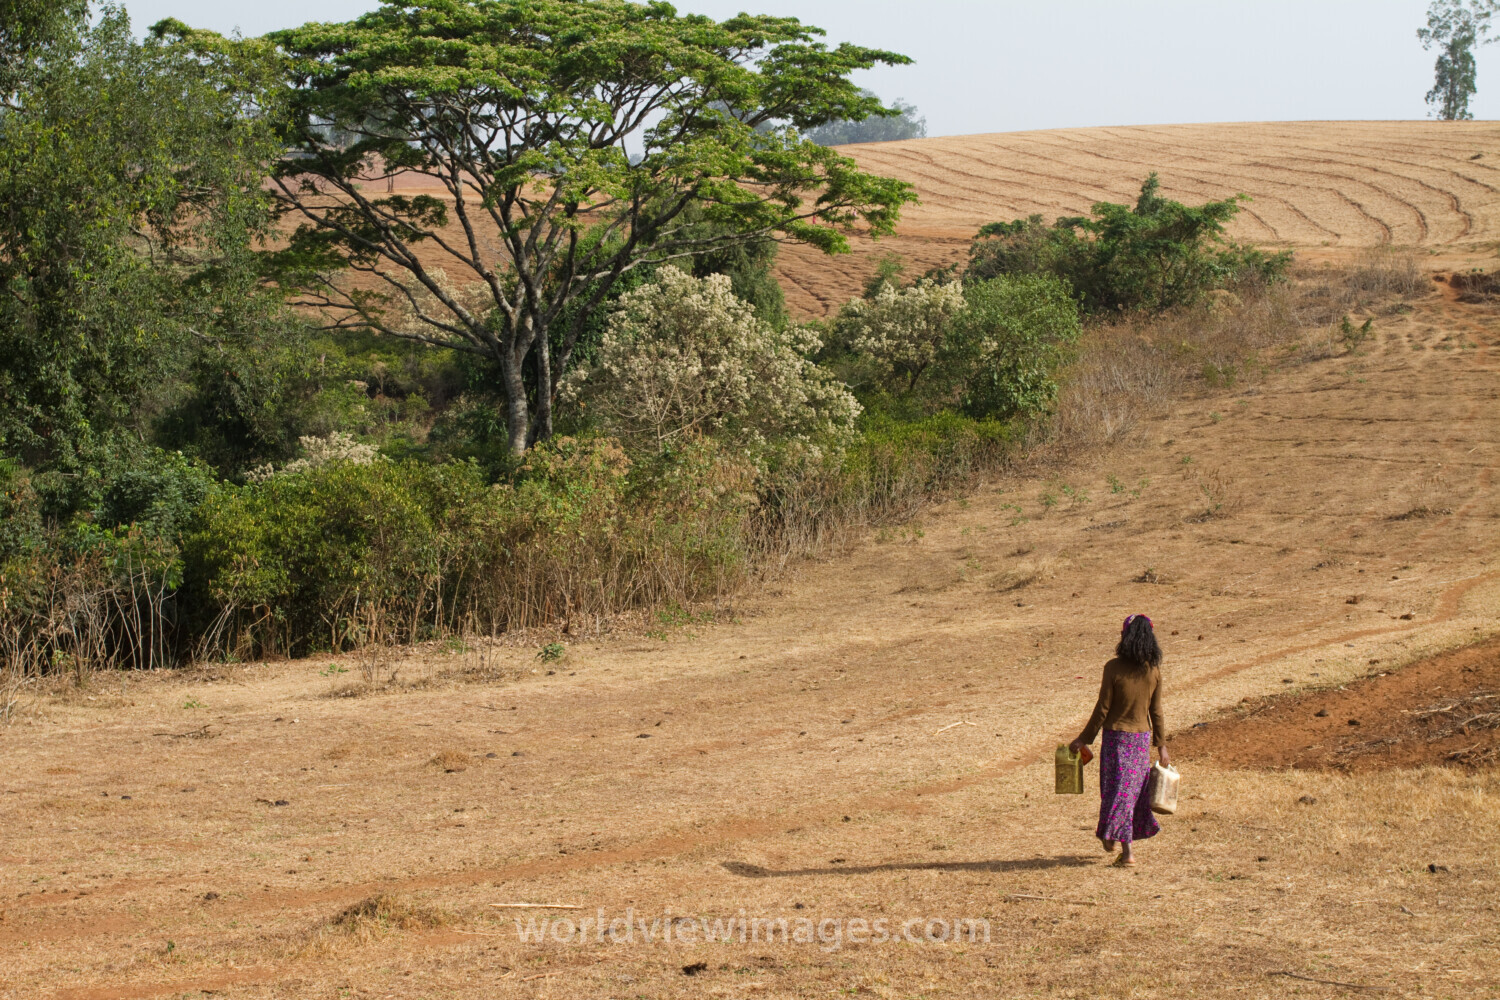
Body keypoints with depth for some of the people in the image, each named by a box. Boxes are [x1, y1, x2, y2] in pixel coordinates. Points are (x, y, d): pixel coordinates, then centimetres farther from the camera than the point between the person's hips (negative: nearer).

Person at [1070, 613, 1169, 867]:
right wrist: (1162, 745, 13)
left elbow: (1103, 708, -11)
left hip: (1116, 735, -4)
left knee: (1118, 789, 6)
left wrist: (1084, 739, -2)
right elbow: (1156, 711, 3)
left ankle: (1126, 850, 9)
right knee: (1136, 789, 15)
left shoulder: (1114, 668, -15)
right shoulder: (1154, 670, -3)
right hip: (1142, 737, 4)